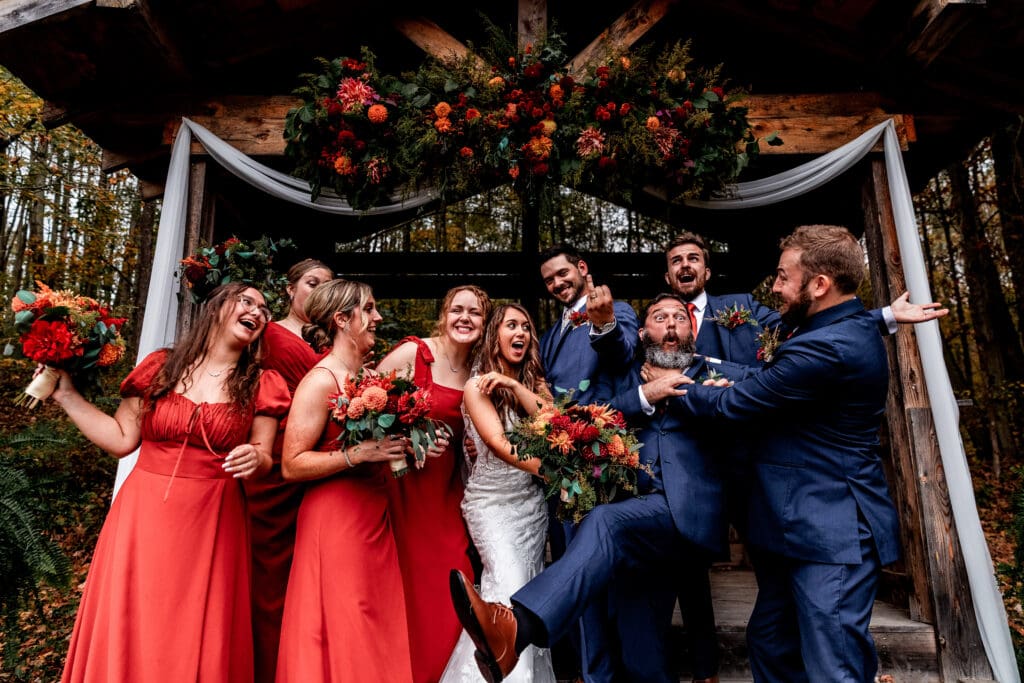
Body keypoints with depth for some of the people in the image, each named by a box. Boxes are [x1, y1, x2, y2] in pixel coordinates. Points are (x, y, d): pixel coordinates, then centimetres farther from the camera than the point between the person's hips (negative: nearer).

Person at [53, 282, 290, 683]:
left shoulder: (261, 385, 0)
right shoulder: (160, 366, 3)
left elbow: (264, 459, 0)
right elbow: (121, 439, 4)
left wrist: (255, 458, -22)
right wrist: (66, 394, 2)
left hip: (211, 522, -1)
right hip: (143, 515, 1)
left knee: (197, 640, 8)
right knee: (130, 634, 12)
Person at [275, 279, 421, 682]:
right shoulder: (321, 381, -13)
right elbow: (291, 465, -16)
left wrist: (403, 445, 2)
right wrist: (359, 454, -23)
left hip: (375, 518, 7)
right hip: (335, 519, -7)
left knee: (377, 631, 15)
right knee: (340, 636, 4)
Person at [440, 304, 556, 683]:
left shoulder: (535, 381, 7)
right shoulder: (478, 386, -8)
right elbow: (499, 444, -19)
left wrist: (515, 386, -20)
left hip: (532, 499, 5)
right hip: (492, 500, -4)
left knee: (530, 589, 8)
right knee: (510, 588, -13)